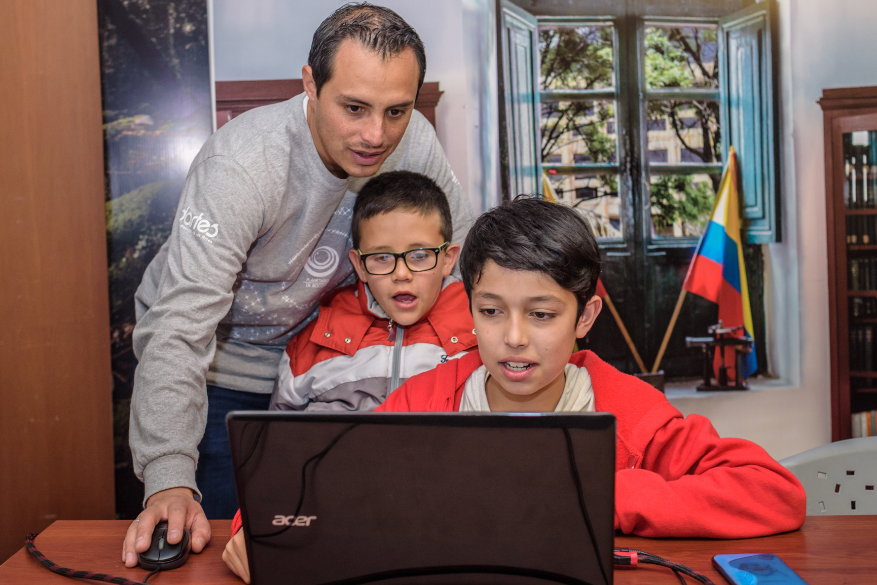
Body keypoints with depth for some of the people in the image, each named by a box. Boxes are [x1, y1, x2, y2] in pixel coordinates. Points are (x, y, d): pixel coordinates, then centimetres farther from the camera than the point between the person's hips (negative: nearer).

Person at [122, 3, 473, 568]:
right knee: (207, 540, 0)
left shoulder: (413, 140, -18)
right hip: (214, 368, -4)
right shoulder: (241, 166, -33)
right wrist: (170, 479, -45)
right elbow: (180, 329, -36)